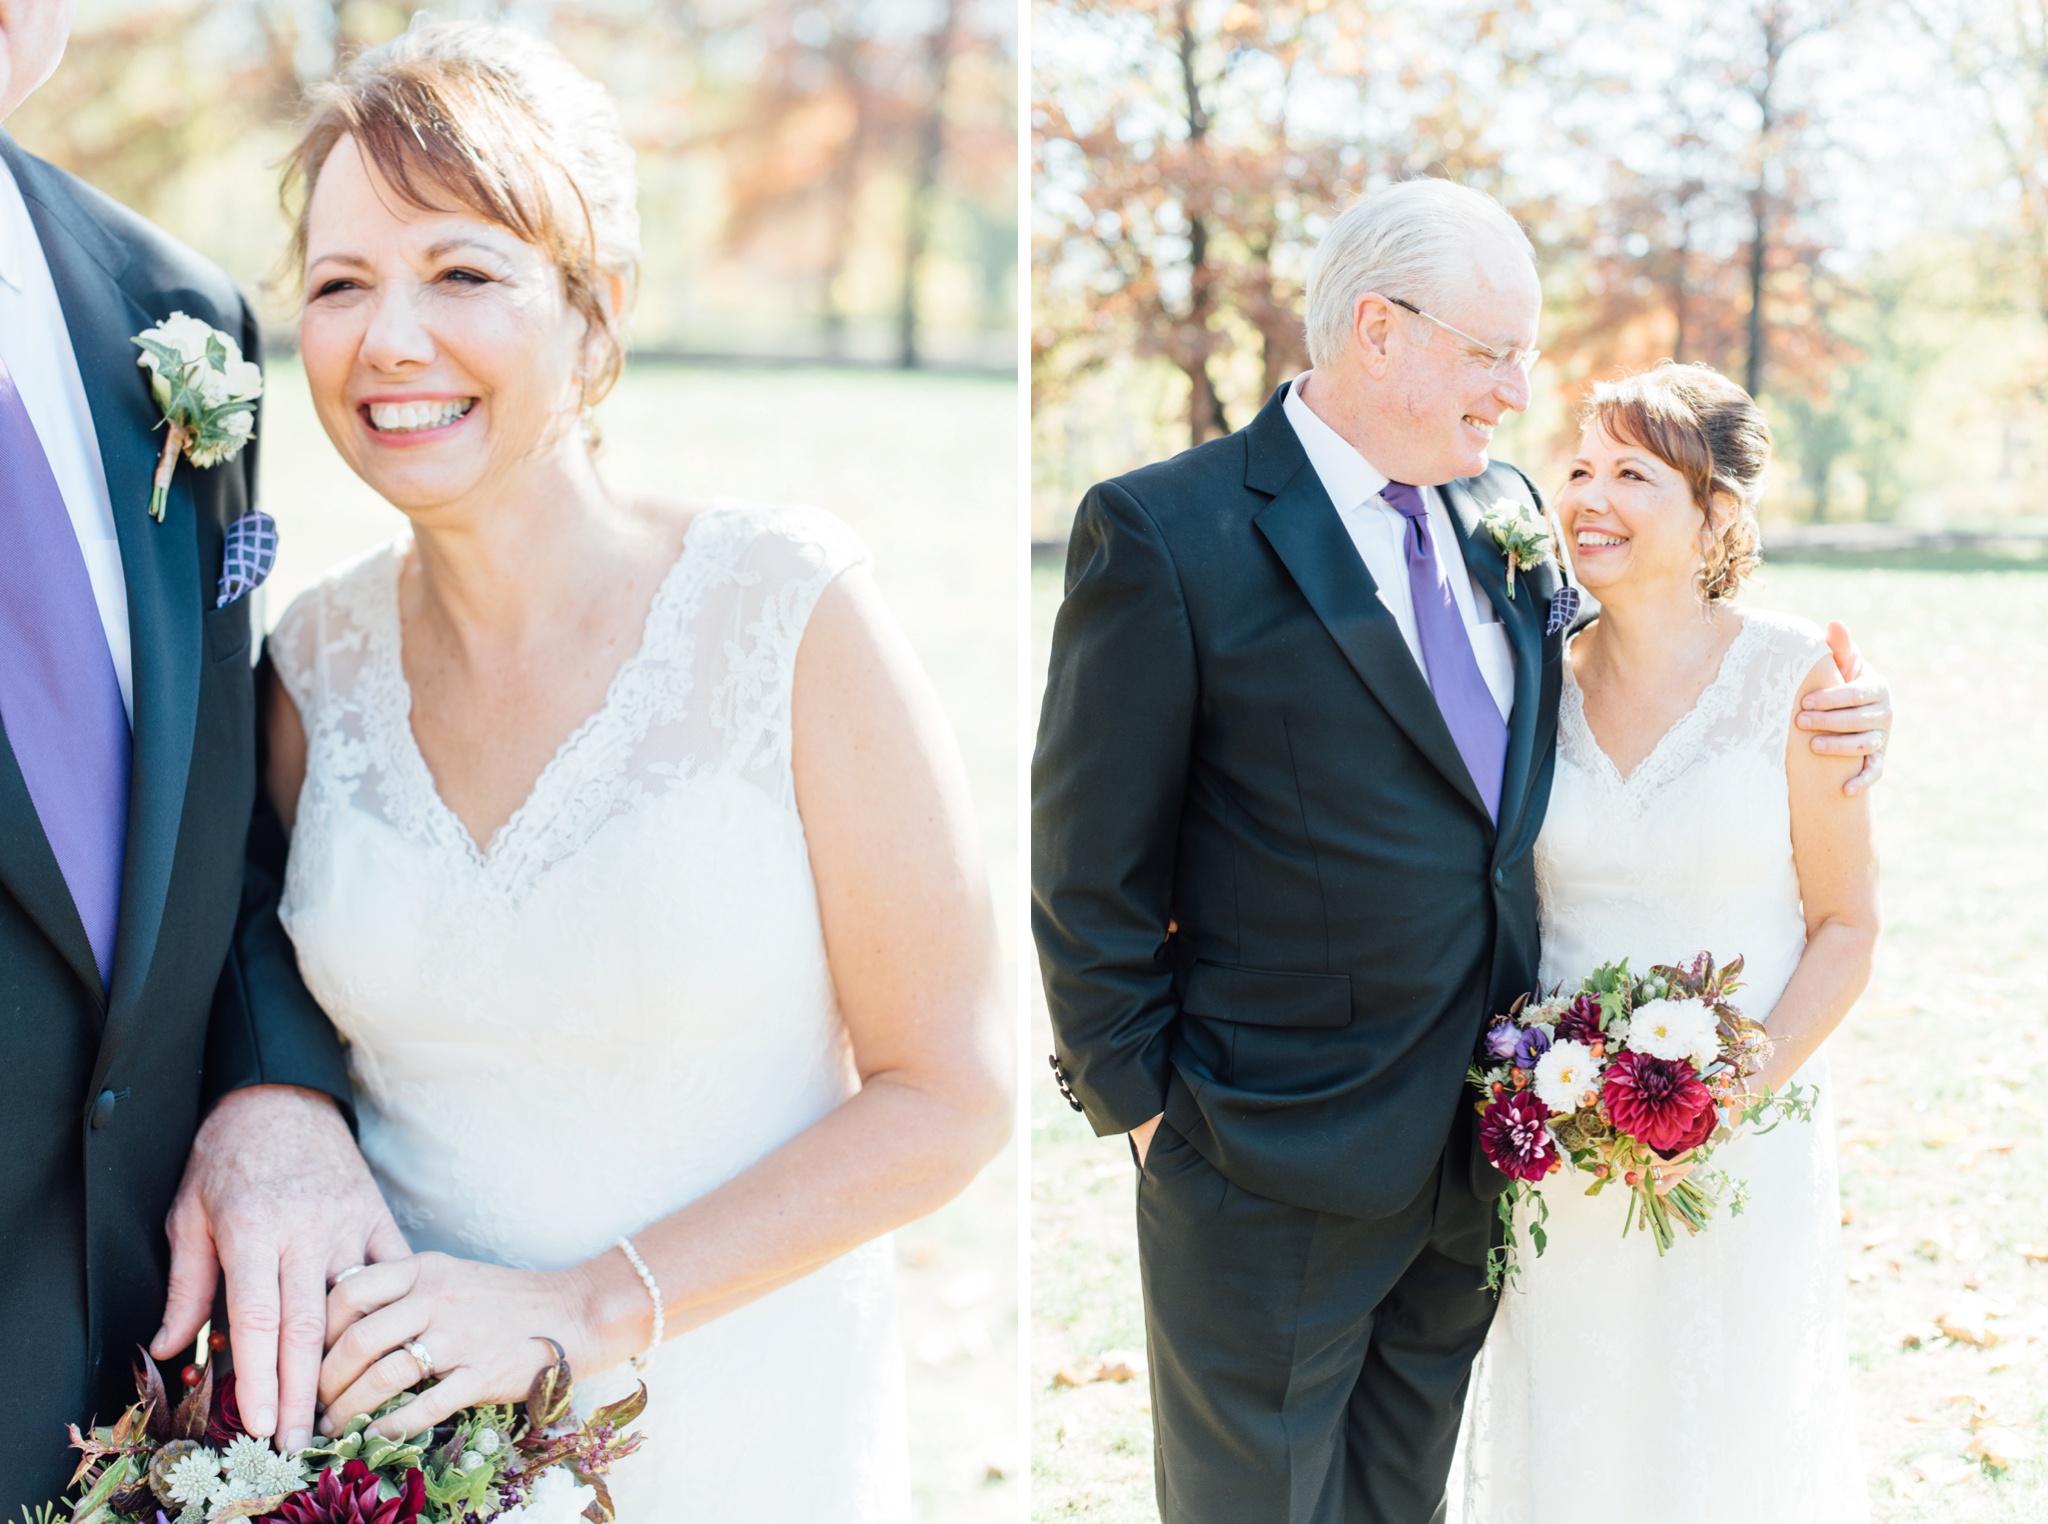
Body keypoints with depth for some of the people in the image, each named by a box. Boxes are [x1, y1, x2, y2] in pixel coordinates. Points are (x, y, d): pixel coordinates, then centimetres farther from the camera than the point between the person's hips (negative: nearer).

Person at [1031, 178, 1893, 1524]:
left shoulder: (1507, 512, 6)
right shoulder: (1166, 534, -15)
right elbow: (1092, 869, -12)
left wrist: (1824, 724, 0)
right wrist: (1138, 1098, -8)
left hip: (1477, 1149, 6)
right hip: (1276, 1170, -6)